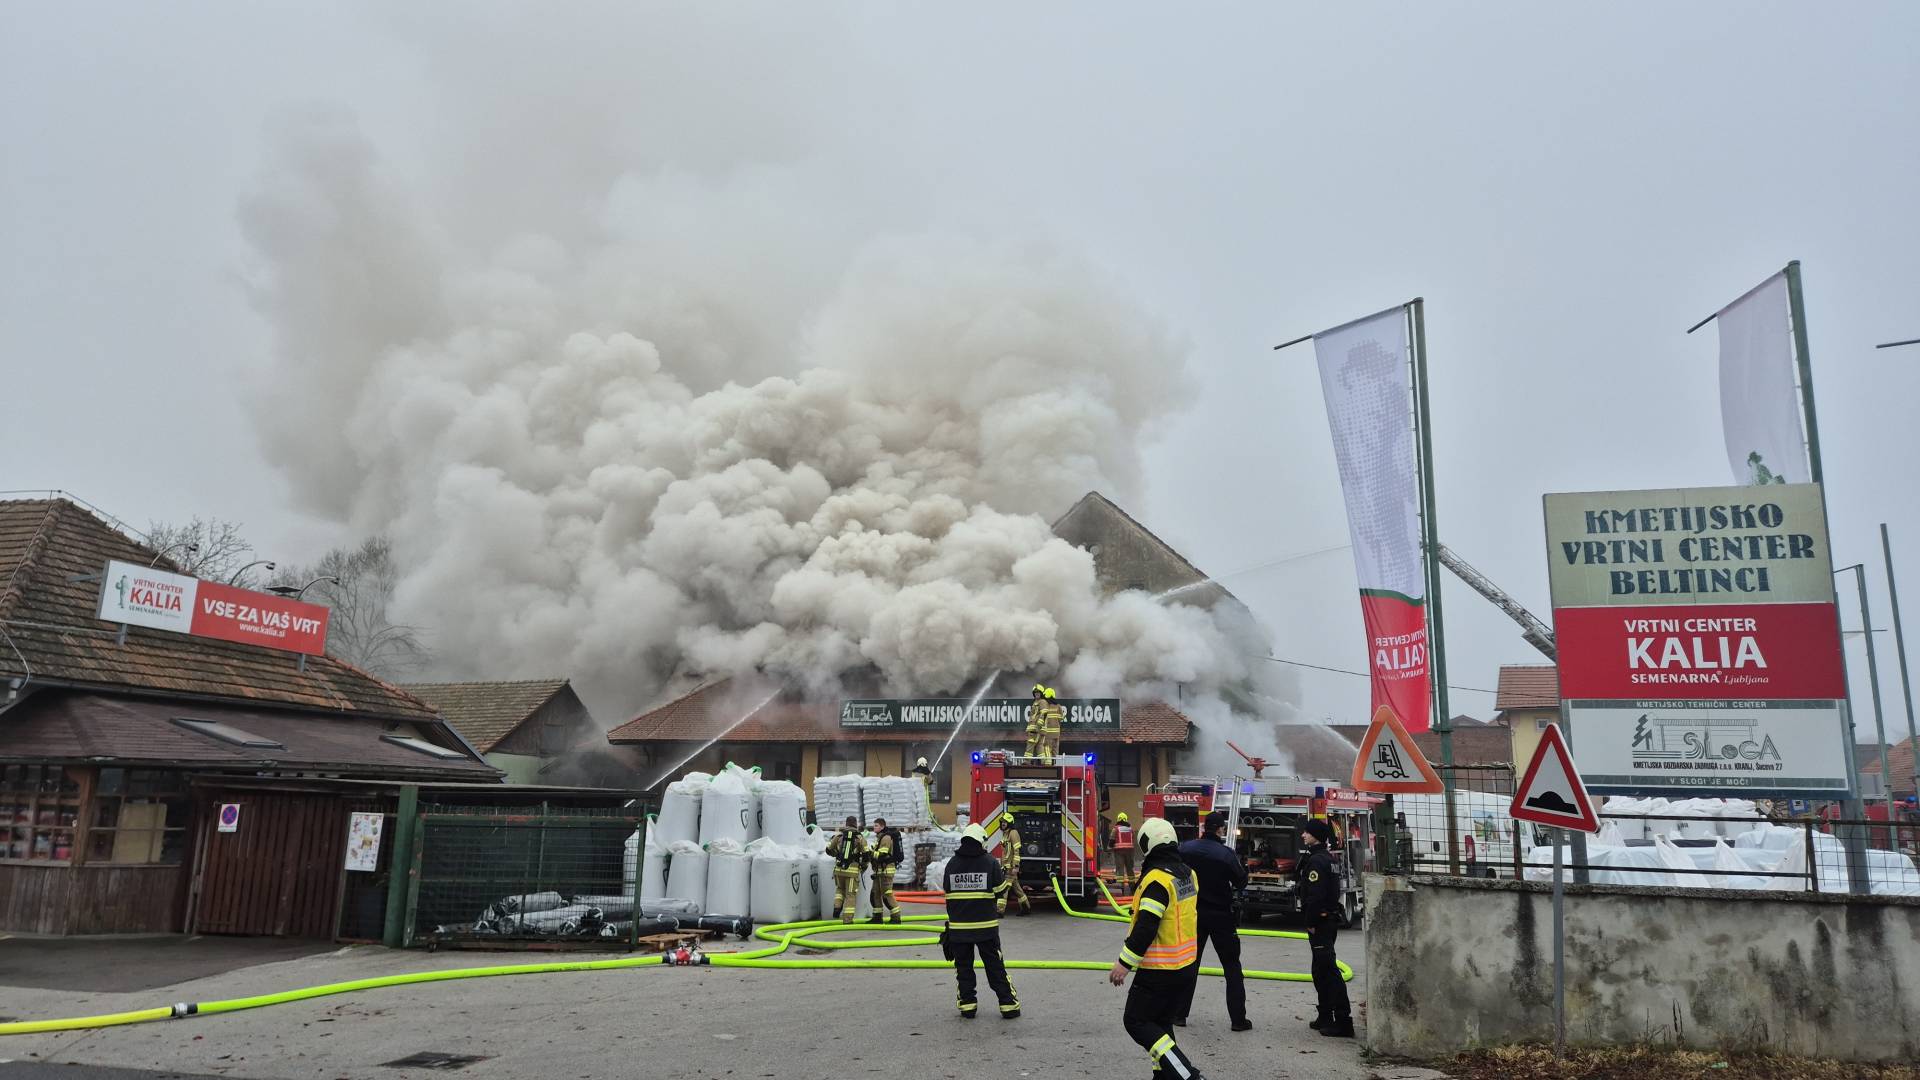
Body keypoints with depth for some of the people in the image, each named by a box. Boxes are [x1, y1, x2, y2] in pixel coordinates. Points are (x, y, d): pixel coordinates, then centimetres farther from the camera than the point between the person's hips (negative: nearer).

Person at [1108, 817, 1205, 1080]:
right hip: (1187, 966, 9)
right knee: (1161, 1022, 18)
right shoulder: (1187, 873, 5)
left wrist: (1124, 963, -19)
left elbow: (1146, 927, -25)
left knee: (1136, 1021, 1)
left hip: (1160, 970, -9)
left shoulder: (1156, 878, -21)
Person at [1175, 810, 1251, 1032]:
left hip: (1193, 913, 3)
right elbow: (1241, 881, -9)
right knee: (1232, 967, 9)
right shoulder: (1226, 853, -18)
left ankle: (1180, 1014, 16)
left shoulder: (1186, 848, -9)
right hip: (1221, 915, -3)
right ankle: (1238, 1019, 8)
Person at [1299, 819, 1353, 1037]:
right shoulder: (1330, 859, 16)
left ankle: (1343, 1021, -11)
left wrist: (1312, 923, -18)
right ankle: (1326, 1018, 23)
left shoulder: (1316, 860, -16)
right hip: (1331, 919, 11)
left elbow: (1315, 895, -23)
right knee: (1321, 971, 17)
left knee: (1329, 970, -10)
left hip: (1319, 923, -11)